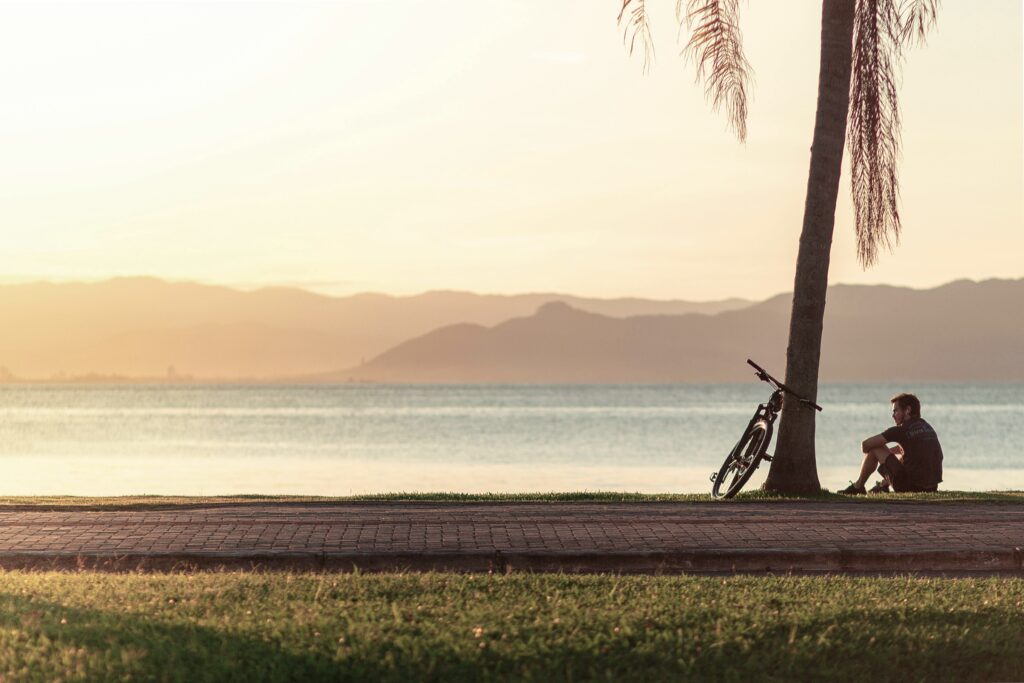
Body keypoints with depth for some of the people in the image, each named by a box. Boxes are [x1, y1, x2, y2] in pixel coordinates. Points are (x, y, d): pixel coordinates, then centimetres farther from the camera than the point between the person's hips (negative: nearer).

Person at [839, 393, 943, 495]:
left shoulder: (901, 430, -8)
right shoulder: (927, 427, 13)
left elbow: (865, 445, -5)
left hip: (911, 486, -7)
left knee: (875, 448, 5)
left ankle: (858, 486, 19)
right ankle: (884, 485, 42)